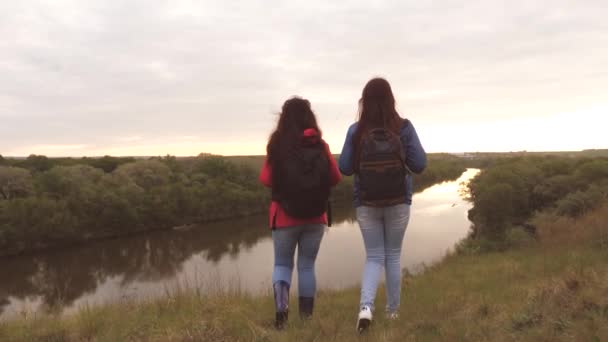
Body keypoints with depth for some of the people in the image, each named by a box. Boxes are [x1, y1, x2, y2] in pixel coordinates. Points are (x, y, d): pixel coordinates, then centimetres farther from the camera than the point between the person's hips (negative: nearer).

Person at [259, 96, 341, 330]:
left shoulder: (277, 145, -8)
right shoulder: (320, 145, -5)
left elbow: (266, 180, -4)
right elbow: (335, 178, 0)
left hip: (285, 216, -1)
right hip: (315, 217, 2)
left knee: (282, 264, 15)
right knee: (307, 265, 15)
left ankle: (281, 303, -8)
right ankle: (306, 316, 20)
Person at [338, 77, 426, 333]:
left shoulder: (356, 131, -8)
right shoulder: (404, 128, -8)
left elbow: (345, 168, -5)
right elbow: (419, 165, -7)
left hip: (366, 204, 0)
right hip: (398, 203, 0)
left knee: (374, 257, 12)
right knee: (393, 255, 17)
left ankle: (366, 306, -9)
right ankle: (393, 311, 27)